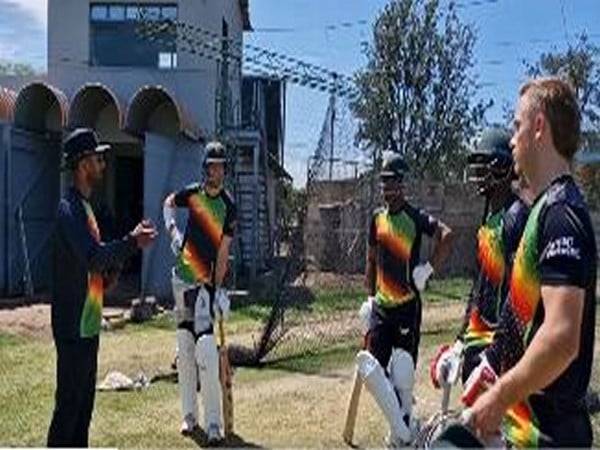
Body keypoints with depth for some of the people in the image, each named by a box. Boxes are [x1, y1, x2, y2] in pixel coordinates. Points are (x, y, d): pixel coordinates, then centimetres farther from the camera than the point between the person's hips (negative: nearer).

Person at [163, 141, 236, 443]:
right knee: (184, 349, 8)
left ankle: (213, 422, -10)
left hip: (206, 280, -4)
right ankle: (189, 415, 19)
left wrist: (217, 289, -15)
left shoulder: (228, 206, -7)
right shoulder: (192, 193, 2)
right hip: (182, 277, 4)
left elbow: (223, 252, -9)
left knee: (205, 350, -15)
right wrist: (173, 231, 7)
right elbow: (168, 203, 24)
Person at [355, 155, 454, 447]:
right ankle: (400, 424, 16)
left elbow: (446, 234, -22)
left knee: (403, 368, -3)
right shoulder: (377, 218, 10)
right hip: (381, 305, 6)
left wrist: (429, 269, -17)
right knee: (373, 364, 2)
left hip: (407, 304, -6)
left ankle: (404, 426, 16)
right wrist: (370, 297, 14)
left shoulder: (415, 217, -9)